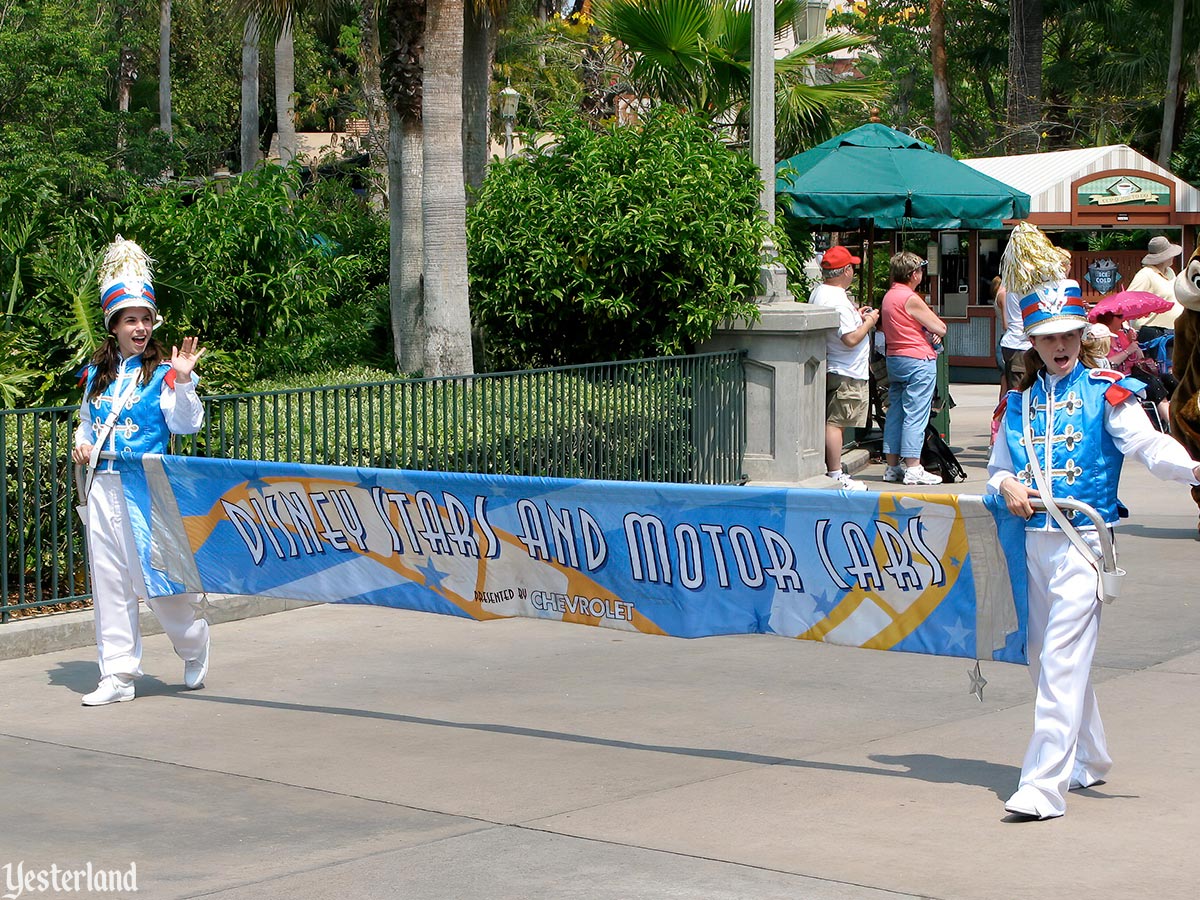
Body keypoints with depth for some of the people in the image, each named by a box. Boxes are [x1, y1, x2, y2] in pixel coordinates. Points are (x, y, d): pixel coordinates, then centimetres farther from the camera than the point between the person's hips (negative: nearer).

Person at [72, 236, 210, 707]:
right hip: (101, 486, 5)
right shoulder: (97, 374, 12)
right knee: (108, 580, 5)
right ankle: (117, 674, 11)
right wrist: (81, 444, 6)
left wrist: (182, 381, -23)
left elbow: (186, 424, -12)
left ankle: (194, 642, 22)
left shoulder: (162, 373, -4)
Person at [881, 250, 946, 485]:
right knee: (915, 414, -7)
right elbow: (940, 328, -14)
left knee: (895, 412, 11)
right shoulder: (911, 299, -16)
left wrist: (930, 331, -1)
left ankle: (892, 467, 13)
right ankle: (913, 469, -8)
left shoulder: (888, 296, 12)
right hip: (919, 360, -9)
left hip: (894, 358, 9)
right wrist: (937, 329, 9)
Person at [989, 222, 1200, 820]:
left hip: (1082, 542, -6)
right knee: (1043, 659, 16)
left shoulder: (1105, 391, -4)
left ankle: (1044, 785, -16)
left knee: (1063, 663, -13)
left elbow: (1147, 443, -17)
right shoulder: (1020, 400, 12)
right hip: (1034, 540, 6)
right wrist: (1007, 486, -7)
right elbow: (998, 467, 17)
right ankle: (1088, 759, 36)